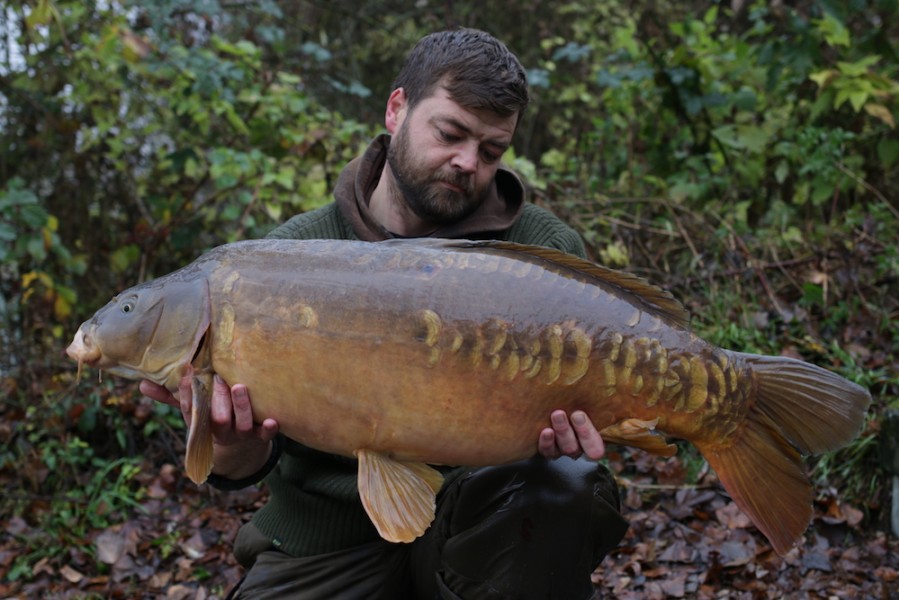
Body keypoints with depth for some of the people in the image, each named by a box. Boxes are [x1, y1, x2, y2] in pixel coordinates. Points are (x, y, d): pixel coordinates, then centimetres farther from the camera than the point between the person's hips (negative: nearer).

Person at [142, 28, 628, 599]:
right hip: (325, 545, 1)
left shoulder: (550, 252, -2)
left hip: (478, 522, 0)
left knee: (567, 486, -29)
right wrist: (237, 449, -27)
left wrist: (563, 436, -24)